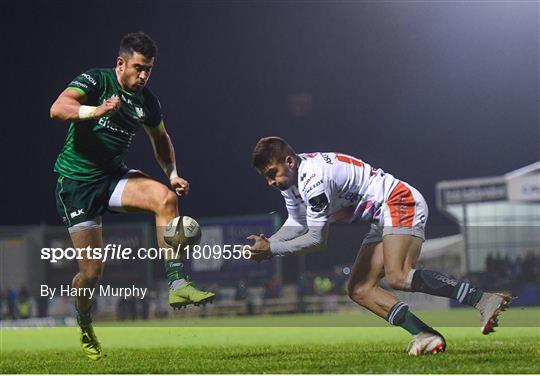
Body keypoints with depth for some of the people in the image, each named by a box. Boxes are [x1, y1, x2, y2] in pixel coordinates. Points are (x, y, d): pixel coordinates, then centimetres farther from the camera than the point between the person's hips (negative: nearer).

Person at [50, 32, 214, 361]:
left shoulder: (147, 101, 4)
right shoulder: (96, 81, -12)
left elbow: (161, 138, 23)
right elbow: (58, 108, -29)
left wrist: (173, 174, 7)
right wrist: (97, 110, -46)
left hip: (114, 175, 5)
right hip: (77, 182, -5)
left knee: (166, 197, -26)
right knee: (92, 271, -8)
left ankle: (177, 285, -26)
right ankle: (85, 328, 23)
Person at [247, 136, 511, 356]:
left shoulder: (313, 178, -23)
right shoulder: (290, 177, 7)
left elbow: (317, 239, -19)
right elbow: (296, 224, 19)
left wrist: (271, 250, -11)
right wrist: (266, 243, 2)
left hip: (400, 203, -11)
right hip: (383, 221, 11)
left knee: (398, 277, -31)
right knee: (359, 290, 2)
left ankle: (482, 300, -31)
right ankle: (426, 336, -11)